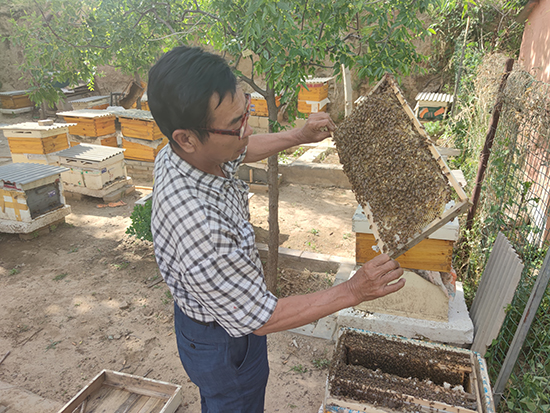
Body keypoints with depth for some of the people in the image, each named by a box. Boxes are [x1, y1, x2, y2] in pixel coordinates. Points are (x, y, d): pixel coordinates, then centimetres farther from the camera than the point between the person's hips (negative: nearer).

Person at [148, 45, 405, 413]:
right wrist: (352, 293, -28)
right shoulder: (198, 229, -46)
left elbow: (242, 151, 7)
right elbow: (263, 320, -32)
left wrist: (300, 136, 6)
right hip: (225, 344, -7)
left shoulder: (186, 152, -19)